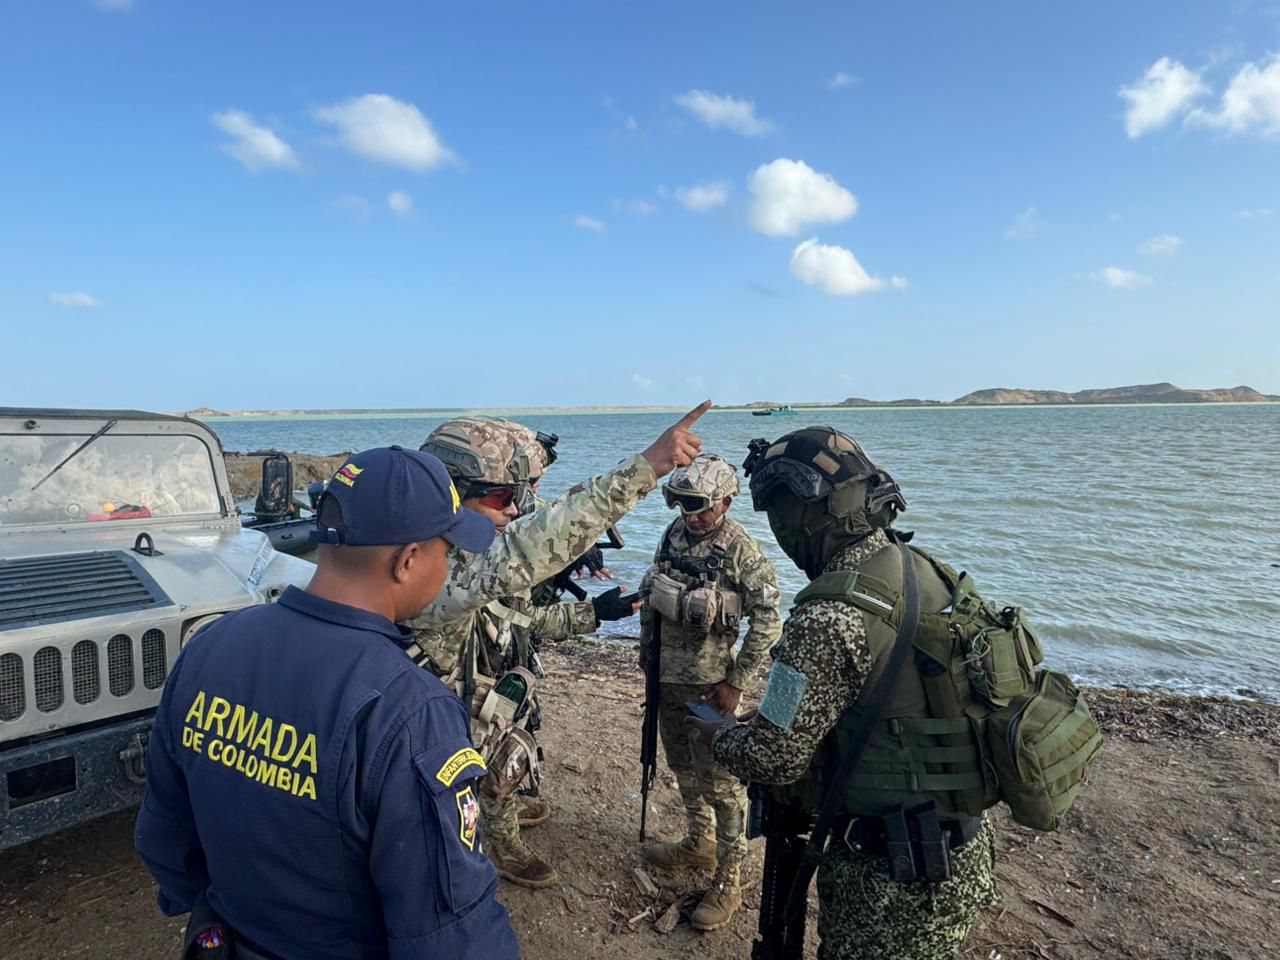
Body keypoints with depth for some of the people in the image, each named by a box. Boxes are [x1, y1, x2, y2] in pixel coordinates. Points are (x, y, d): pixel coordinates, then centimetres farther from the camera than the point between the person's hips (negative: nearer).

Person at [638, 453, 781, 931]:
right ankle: (699, 843, 43)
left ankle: (729, 882, 18)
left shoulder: (741, 551, -19)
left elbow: (768, 622, -17)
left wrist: (736, 682, -16)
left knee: (720, 779, 3)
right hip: (667, 673, 7)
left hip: (709, 681, -7)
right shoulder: (674, 534, -1)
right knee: (683, 766, 22)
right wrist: (646, 643, 13)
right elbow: (651, 591, 13)